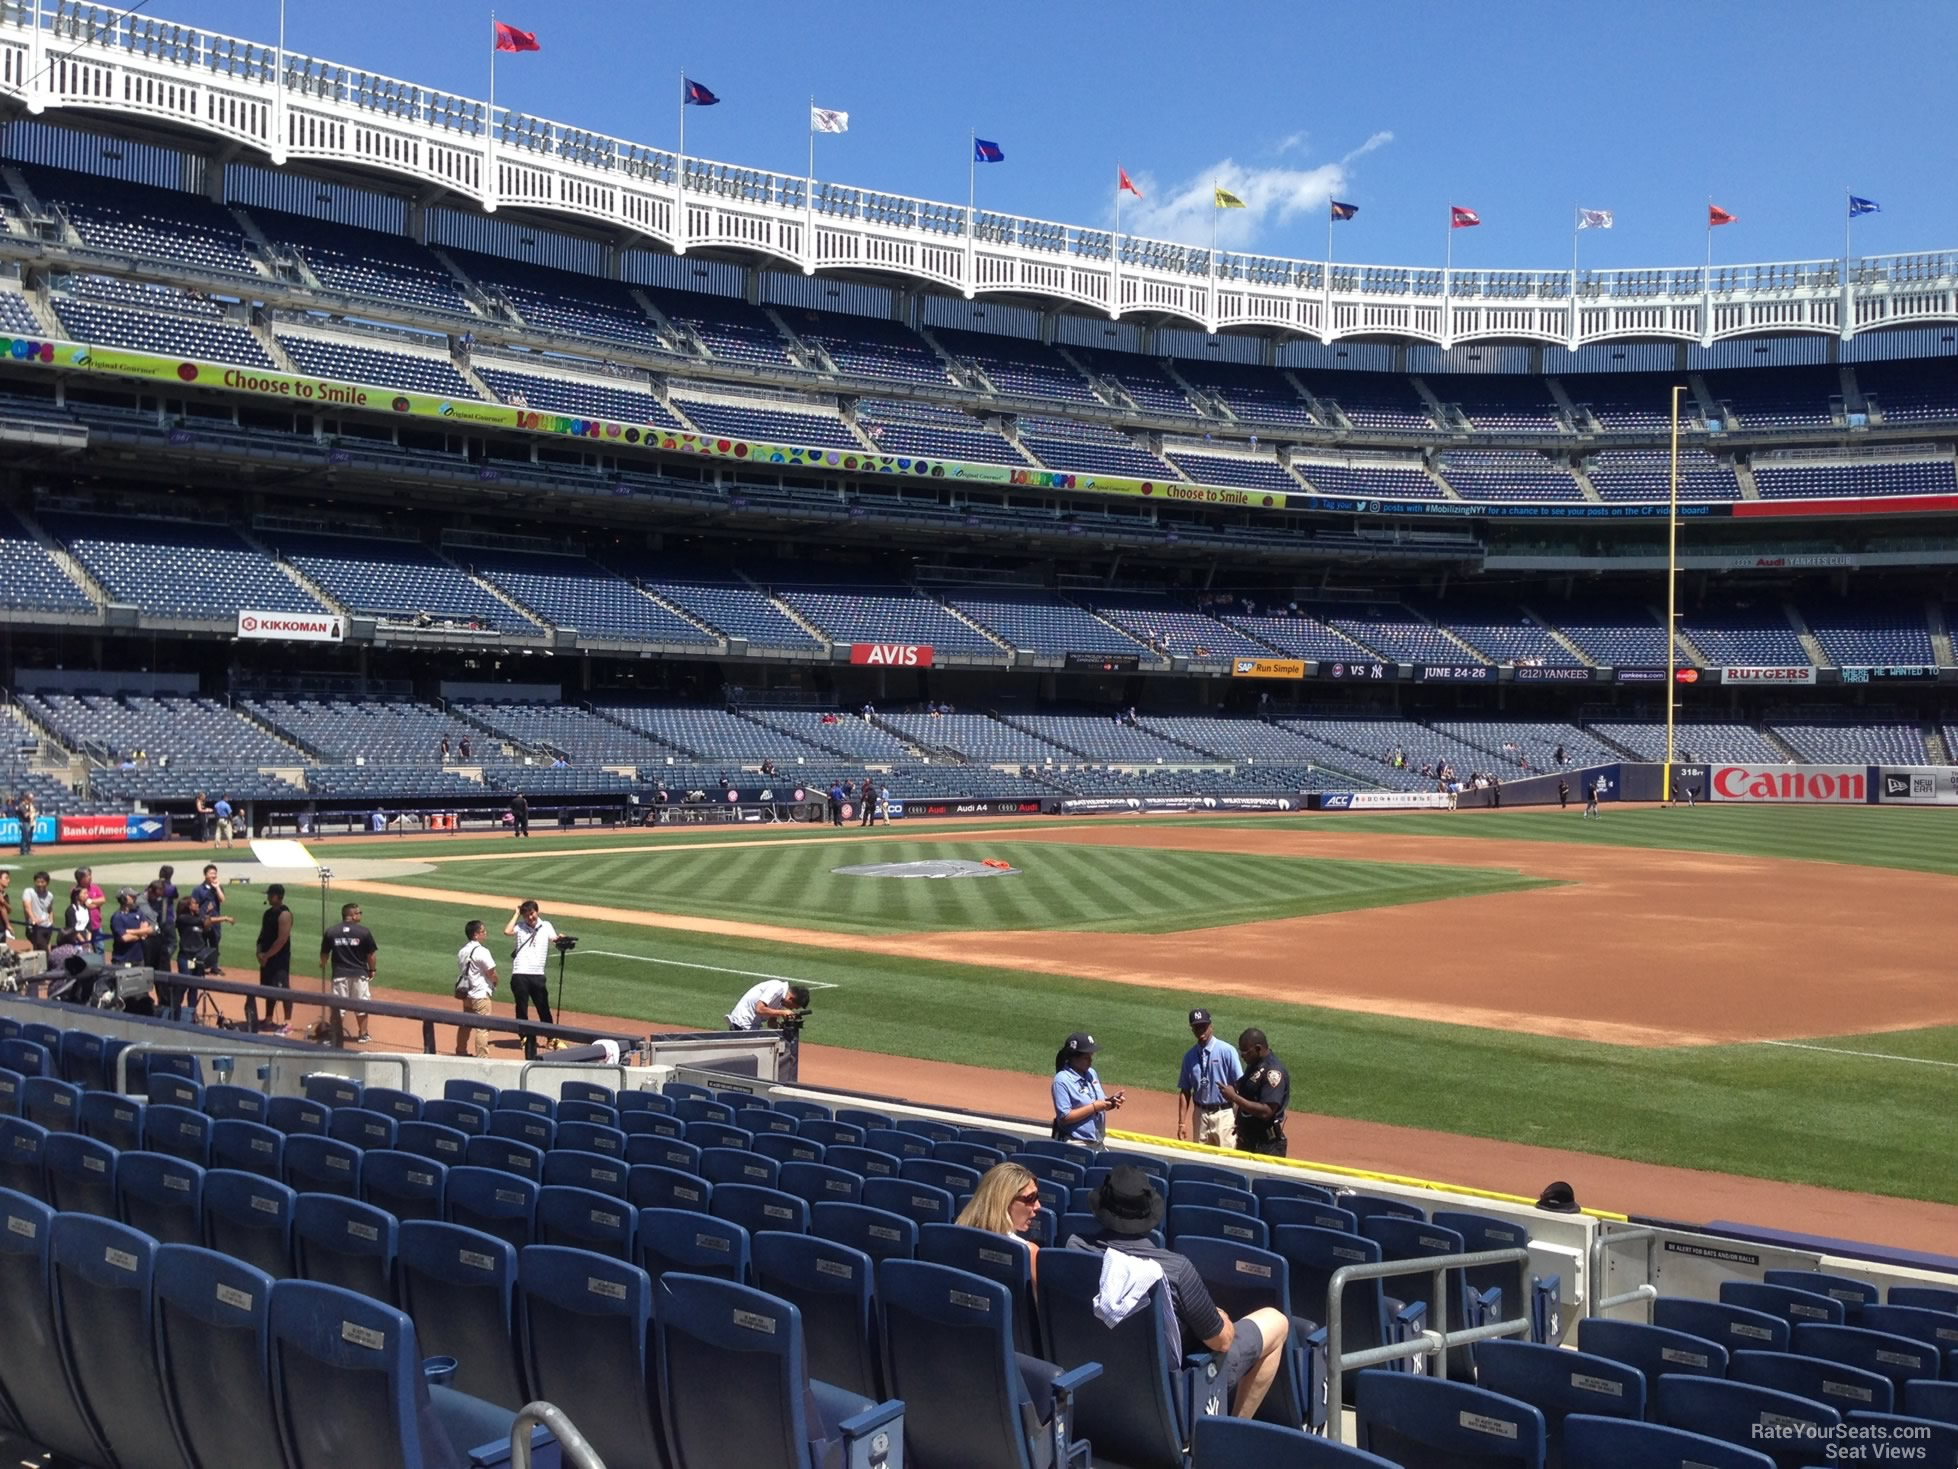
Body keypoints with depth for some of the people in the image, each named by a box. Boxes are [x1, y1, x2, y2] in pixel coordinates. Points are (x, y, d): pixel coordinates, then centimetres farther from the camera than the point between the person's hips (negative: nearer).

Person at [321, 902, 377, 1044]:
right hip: (359, 974, -1)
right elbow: (370, 955, -4)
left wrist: (323, 966, 26)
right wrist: (371, 970, 12)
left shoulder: (331, 932, -3)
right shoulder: (363, 931, -8)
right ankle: (363, 1034, 18)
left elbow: (324, 954, 5)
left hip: (339, 974, 1)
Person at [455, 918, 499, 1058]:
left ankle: (461, 1051, 31)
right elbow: (491, 972, -17)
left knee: (466, 1023, 21)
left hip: (465, 992, 8)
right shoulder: (481, 951, -18)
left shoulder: (462, 951, 7)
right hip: (480, 994, -8)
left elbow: (461, 971, 10)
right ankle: (482, 1056, -4)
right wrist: (494, 982, 5)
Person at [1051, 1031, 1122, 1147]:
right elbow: (1064, 1118, -21)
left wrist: (1111, 1101, -5)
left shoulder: (1091, 1073, 8)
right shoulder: (1062, 1081, -16)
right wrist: (1093, 1107, -22)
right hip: (1075, 1145, -7)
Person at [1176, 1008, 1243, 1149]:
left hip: (1224, 1115, -4)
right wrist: (1182, 1122, 5)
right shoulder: (1189, 1056, 5)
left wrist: (1240, 1119, -11)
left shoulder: (1226, 1051, -9)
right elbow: (1185, 1091, 9)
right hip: (1201, 1115, 4)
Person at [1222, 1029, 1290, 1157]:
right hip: (1246, 1140, 10)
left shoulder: (1274, 1072, -20)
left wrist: (1234, 1097, -22)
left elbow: (1266, 1112, -26)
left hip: (1267, 1144, -10)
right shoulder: (1252, 1065, 9)